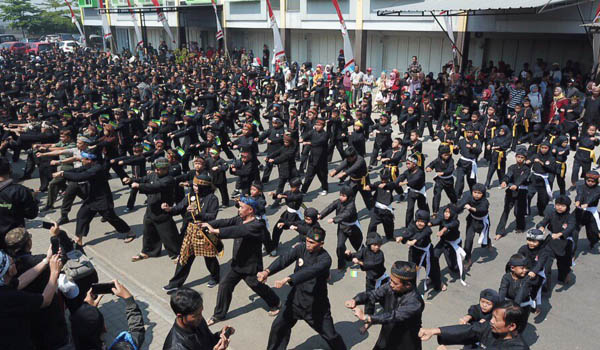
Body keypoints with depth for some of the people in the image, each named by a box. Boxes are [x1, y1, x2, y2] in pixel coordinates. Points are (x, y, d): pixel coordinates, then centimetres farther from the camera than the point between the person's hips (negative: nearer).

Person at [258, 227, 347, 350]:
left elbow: (310, 272, -40)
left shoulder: (325, 259, -24)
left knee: (330, 335, 7)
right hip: (296, 298, 4)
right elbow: (284, 259, -22)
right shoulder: (302, 248, -9)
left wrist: (288, 279, -52)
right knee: (278, 326, 10)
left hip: (316, 304, -4)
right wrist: (267, 271, -38)